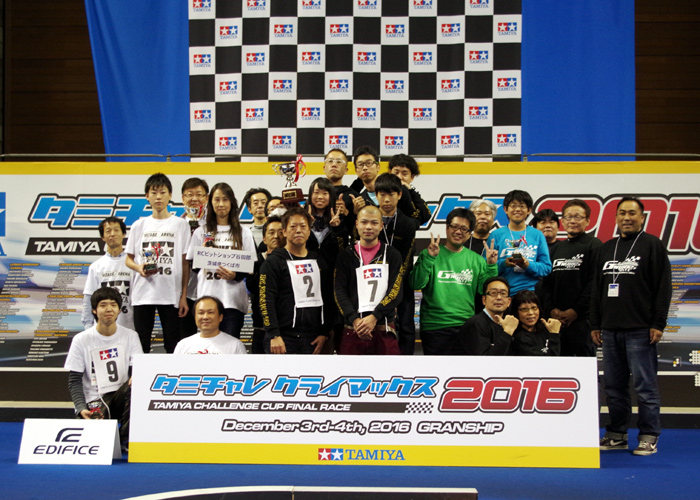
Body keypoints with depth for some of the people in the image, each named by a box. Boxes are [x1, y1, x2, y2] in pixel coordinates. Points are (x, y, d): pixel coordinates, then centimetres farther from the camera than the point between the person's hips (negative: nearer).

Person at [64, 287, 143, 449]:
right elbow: (74, 381, 0)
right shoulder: (81, 340, 1)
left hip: (121, 397, 2)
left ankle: (127, 439, -18)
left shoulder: (130, 336, 6)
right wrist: (81, 409, -17)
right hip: (94, 401, -2)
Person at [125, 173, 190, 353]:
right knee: (141, 344, 3)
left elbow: (185, 263, 2)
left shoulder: (181, 225, 4)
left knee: (173, 344, -1)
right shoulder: (139, 225, 10)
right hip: (143, 295, 2)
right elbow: (128, 259, 13)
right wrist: (139, 268, -11)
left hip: (171, 295, -2)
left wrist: (184, 296, -3)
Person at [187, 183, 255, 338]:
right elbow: (192, 264, 12)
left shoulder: (243, 233, 11)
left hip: (233, 300, -1)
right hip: (207, 299, 1)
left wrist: (236, 275, -12)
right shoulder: (201, 232, 14)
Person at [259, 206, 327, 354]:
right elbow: (266, 301, -8)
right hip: (283, 338, -5)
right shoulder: (273, 262, 0)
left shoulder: (317, 261, 16)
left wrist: (324, 333, 7)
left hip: (312, 339, 5)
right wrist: (274, 335, -18)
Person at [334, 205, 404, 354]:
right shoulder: (346, 256, 10)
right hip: (353, 330, 0)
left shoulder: (392, 255, 9)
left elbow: (395, 292, -1)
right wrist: (355, 320, -14)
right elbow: (340, 292, 2)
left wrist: (374, 317, -14)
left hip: (384, 331, 0)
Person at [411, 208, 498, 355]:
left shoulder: (476, 259, 11)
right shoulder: (429, 254, 2)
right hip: (435, 327, -3)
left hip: (467, 326, 3)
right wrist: (429, 258, -19)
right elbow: (416, 285, -10)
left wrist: (491, 266, -6)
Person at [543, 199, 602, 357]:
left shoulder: (594, 245, -1)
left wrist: (576, 311, -14)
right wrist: (551, 309, -1)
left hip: (582, 318, -6)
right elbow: (547, 283, 15)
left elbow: (594, 283, -10)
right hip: (557, 320, 6)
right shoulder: (557, 249, 18)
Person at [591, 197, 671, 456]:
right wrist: (595, 324, 13)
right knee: (614, 386, 8)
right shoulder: (606, 248, 17)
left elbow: (663, 287, -4)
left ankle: (649, 437, 2)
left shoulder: (652, 245, 1)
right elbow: (596, 289, 19)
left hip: (639, 329, -5)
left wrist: (658, 324, -10)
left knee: (645, 385, -3)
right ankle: (617, 435, 16)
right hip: (610, 329, 6)